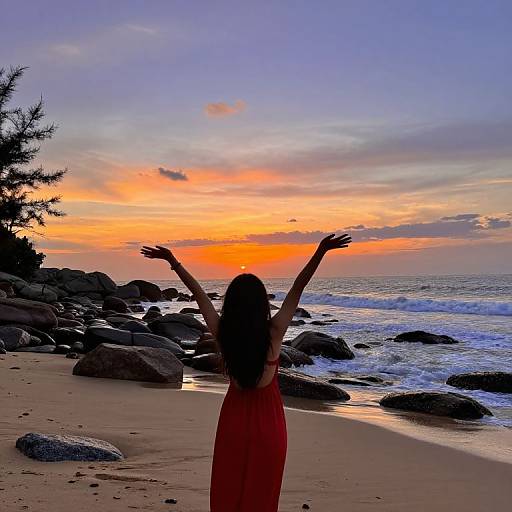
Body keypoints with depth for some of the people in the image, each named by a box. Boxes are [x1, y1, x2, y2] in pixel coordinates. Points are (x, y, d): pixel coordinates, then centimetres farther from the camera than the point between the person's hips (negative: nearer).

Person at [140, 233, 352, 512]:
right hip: (268, 420, -2)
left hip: (234, 418, 2)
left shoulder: (221, 332, -13)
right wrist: (320, 252, -17)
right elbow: (297, 289, -17)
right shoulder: (273, 332, -18)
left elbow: (199, 294, -5)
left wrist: (173, 262, 5)